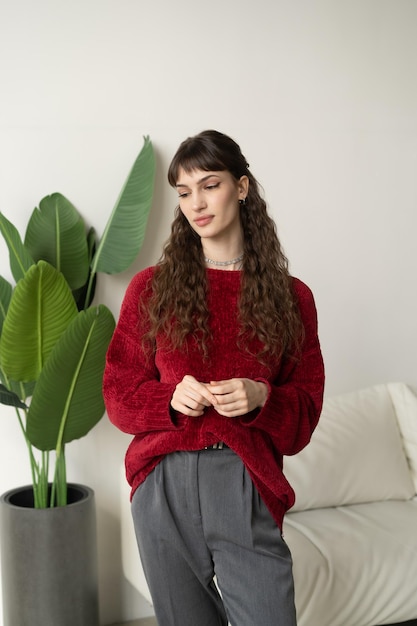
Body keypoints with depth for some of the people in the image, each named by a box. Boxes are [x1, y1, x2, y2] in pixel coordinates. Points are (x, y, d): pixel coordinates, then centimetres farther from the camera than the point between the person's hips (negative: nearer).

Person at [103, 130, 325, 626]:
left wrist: (261, 398, -14)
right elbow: (118, 393, 7)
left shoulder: (290, 296, 5)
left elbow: (306, 407, 7)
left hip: (247, 483, -1)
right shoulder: (151, 287, 6)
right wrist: (171, 397, -12)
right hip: (164, 481, 1)